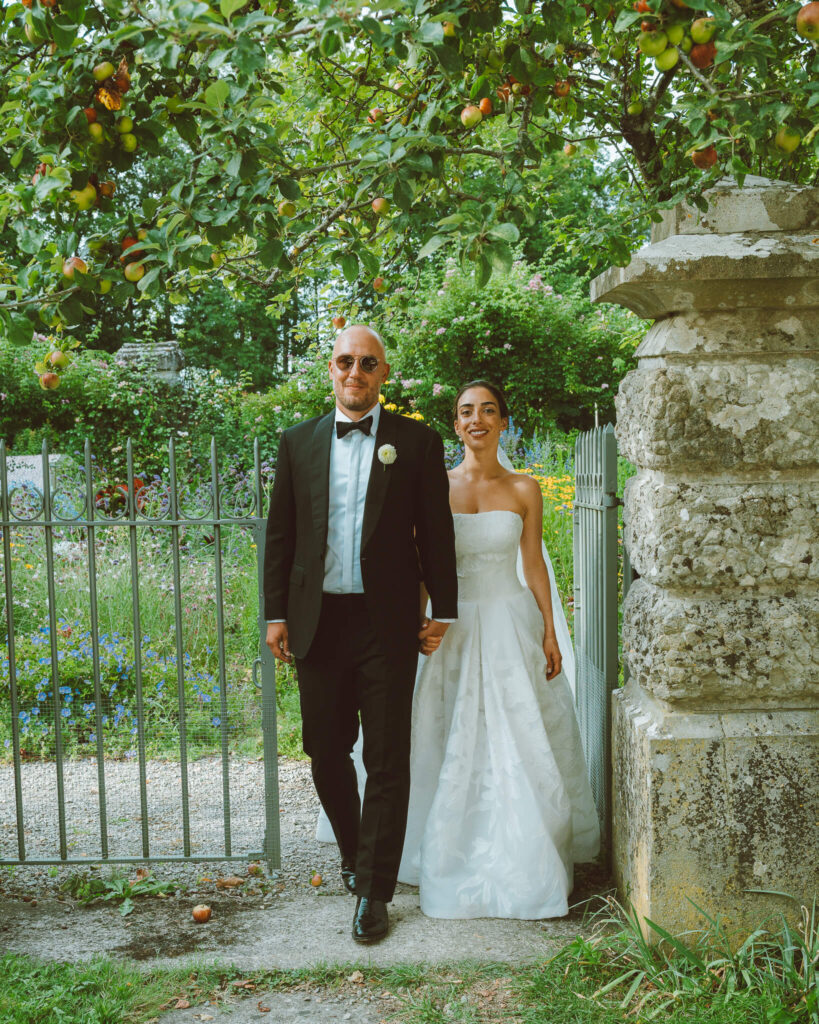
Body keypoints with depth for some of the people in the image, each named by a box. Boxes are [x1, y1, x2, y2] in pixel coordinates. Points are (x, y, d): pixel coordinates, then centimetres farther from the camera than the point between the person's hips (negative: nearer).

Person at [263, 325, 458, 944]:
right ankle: (354, 851, 36)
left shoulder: (417, 442, 2)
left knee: (387, 761, 0)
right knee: (325, 752, 12)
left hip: (387, 623, -2)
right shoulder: (299, 442, 8)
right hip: (317, 621, 3)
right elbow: (281, 533, 10)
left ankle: (374, 892, 11)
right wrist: (275, 614, 5)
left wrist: (443, 611, 1)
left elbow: (437, 533, 3)